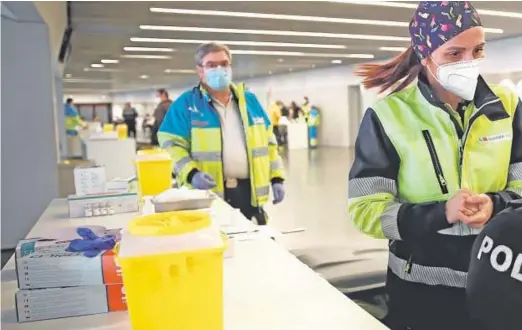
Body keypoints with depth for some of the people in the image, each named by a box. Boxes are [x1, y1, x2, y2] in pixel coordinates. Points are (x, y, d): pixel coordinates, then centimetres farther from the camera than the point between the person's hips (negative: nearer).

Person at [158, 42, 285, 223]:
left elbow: (268, 141, 15)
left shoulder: (249, 100, 12)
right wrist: (191, 174, -20)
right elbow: (171, 144, -4)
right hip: (209, 196, -3)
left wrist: (277, 178, 8)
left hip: (249, 191, 4)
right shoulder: (186, 103, 0)